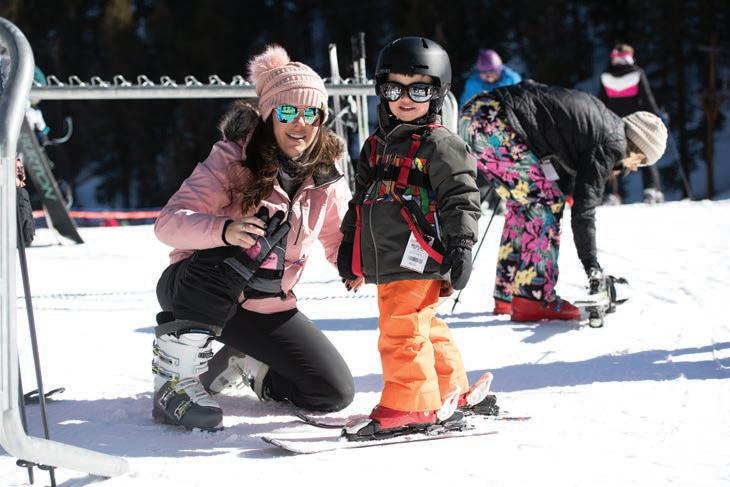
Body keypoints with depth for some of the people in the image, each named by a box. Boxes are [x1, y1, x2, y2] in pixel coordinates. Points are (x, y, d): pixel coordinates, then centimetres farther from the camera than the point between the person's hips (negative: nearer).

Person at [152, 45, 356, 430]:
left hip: (268, 309, 5)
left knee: (336, 392, -5)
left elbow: (339, 237, 13)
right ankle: (174, 383, -27)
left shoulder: (326, 179, -3)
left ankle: (243, 367, 22)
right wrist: (224, 230, -46)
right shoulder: (232, 160, -17)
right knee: (234, 255, -39)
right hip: (194, 289, -5)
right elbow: (169, 223, -26)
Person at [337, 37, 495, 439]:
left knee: (402, 331, -12)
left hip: (417, 261, -8)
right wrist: (349, 244, 23)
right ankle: (451, 391, 30)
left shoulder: (440, 145, -6)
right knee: (425, 329, 17)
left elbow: (460, 199, -10)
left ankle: (408, 406, -6)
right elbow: (361, 199, 24)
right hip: (384, 263, 8)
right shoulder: (376, 145, 17)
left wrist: (460, 245, -18)